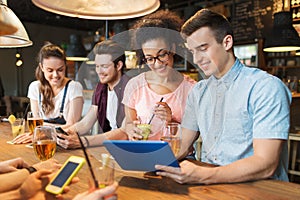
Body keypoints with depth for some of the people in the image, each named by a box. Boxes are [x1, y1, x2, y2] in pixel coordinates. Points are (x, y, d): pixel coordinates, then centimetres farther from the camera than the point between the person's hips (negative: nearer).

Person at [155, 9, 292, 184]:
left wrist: (201, 176, -29)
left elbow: (265, 165, -18)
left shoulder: (266, 87, -10)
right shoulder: (198, 92, 11)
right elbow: (183, 146, 9)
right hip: (207, 180, 5)